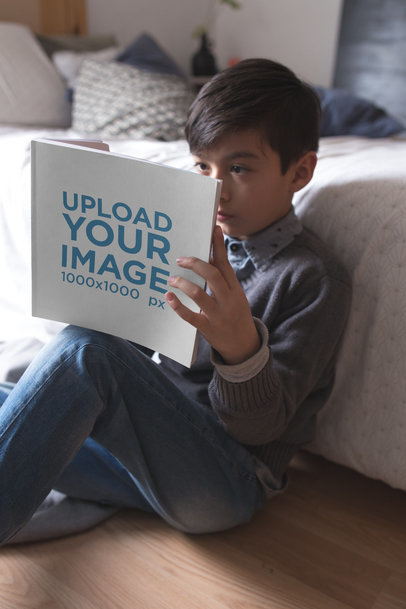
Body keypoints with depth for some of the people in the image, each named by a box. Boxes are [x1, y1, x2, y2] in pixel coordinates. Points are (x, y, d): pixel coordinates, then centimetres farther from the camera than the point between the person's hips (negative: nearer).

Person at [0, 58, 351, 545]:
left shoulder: (315, 279, -9)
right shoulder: (203, 243, 10)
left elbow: (260, 427, -15)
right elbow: (138, 340, 15)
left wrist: (242, 345, -36)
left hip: (226, 479, -6)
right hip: (149, 449, 7)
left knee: (84, 350, -30)